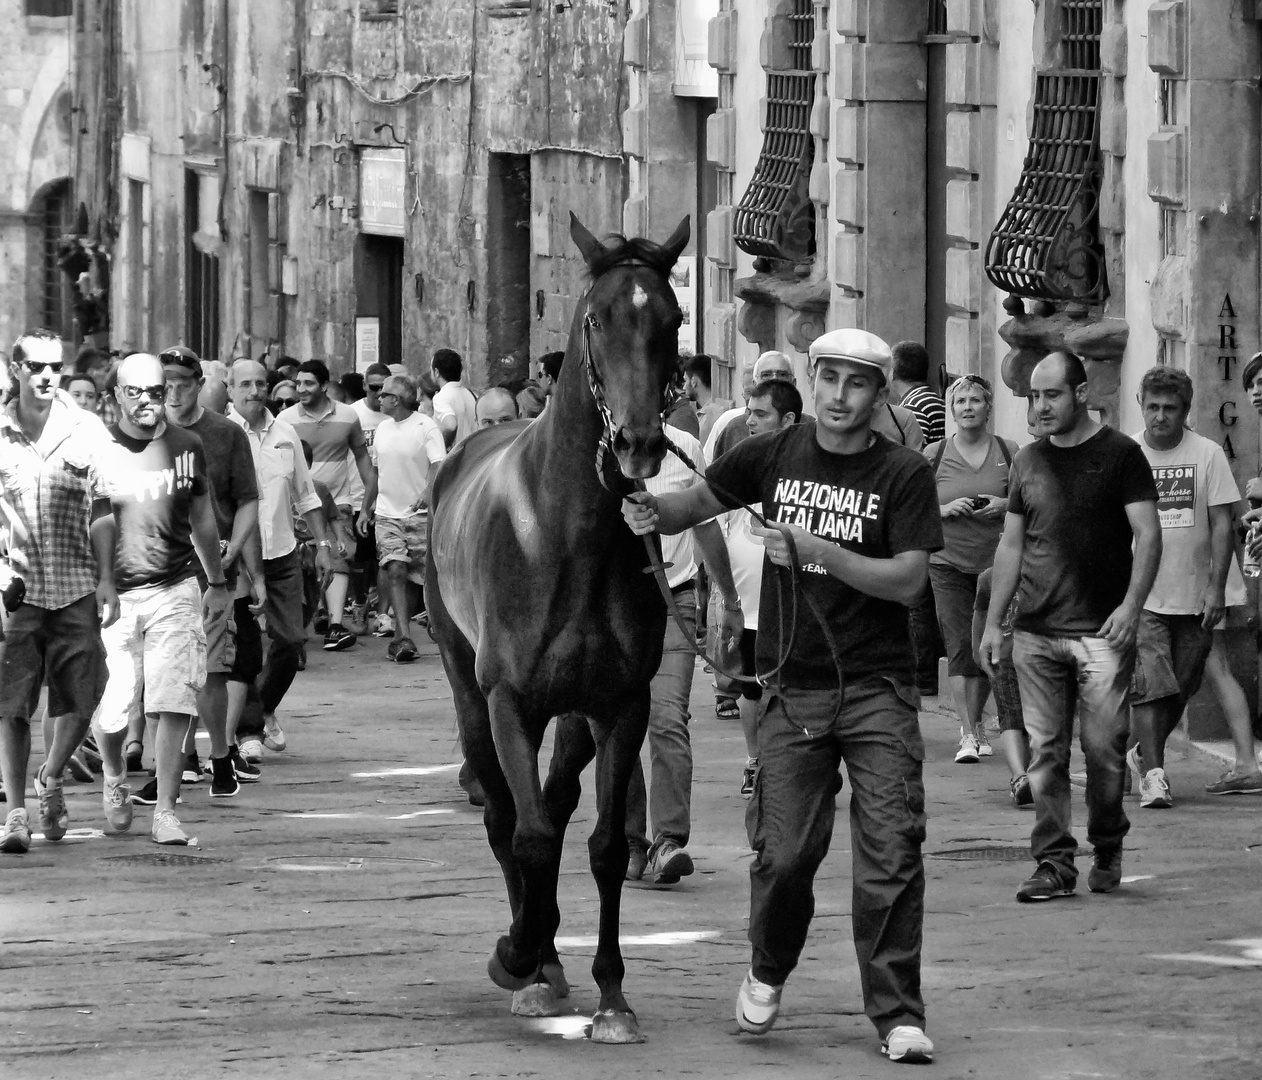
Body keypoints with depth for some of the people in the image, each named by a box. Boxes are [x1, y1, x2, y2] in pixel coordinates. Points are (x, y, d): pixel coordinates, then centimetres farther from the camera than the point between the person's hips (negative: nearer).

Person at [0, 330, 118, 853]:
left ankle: (51, 780, 27)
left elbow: (101, 511, 3)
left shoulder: (87, 431, 2)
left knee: (79, 702, 2)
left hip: (76, 587, 1)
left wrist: (107, 579, -2)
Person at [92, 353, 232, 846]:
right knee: (112, 709, -2)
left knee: (174, 704, -9)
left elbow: (202, 518, 19)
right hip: (112, 593, -1)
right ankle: (114, 778, 30)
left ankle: (165, 812, -2)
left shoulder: (186, 447, 6)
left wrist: (217, 583, 24)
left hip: (174, 591, 1)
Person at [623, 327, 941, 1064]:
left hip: (876, 690, -2)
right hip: (793, 690, 2)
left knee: (891, 854, -8)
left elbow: (909, 581, -13)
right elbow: (697, 505, 16)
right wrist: (652, 511, -7)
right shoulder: (775, 456, 4)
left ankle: (898, 1015, -1)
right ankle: (768, 975, 27)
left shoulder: (903, 475, -4)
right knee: (784, 852, 0)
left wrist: (816, 549, -22)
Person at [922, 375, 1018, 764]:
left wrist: (1005, 505, -9)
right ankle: (967, 733, -11)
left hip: (995, 562, 1)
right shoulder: (933, 455, 2)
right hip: (948, 562, -1)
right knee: (959, 645, -11)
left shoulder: (1009, 453, 3)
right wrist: (945, 509, -11)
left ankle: (976, 721, 27)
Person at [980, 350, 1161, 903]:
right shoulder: (1027, 462, 13)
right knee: (1045, 751, 0)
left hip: (1102, 630, -4)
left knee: (1103, 748, -5)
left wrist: (1131, 605, -15)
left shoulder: (1119, 455, 1)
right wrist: (992, 622, 12)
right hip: (1036, 631, 4)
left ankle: (1108, 848, 15)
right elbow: (1011, 545, 18)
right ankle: (1054, 862, 3)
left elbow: (1147, 535, -3)